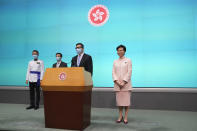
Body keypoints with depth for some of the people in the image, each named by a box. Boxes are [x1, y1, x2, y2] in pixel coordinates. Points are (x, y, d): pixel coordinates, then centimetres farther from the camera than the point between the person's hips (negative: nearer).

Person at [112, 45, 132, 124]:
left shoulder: (128, 60, 4)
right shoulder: (115, 62, 13)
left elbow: (129, 72, -4)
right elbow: (113, 72, 6)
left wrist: (124, 82, -13)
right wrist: (117, 81, -10)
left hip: (126, 84, -3)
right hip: (117, 84, 3)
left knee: (126, 100, -2)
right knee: (119, 100, 3)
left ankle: (126, 117, 7)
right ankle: (120, 116, 15)